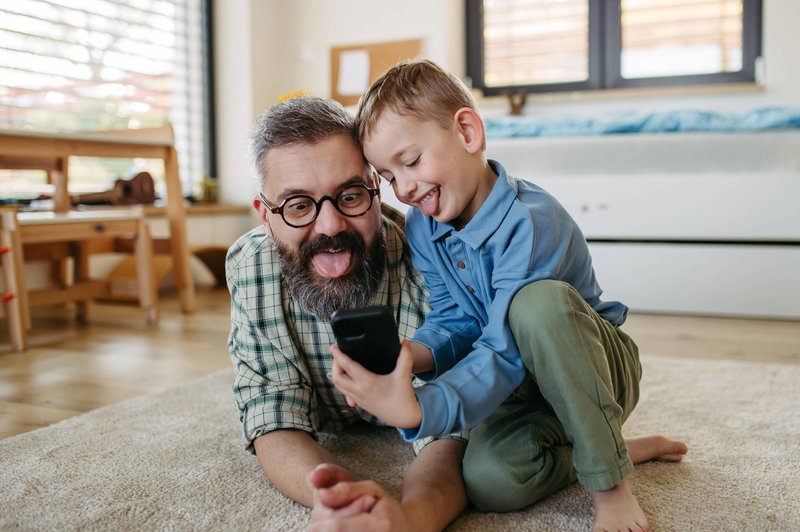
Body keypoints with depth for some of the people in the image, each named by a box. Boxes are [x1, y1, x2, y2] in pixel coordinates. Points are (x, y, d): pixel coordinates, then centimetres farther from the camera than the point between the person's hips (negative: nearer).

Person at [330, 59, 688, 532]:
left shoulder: (530, 223, -28)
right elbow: (455, 324, -5)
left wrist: (418, 409, -49)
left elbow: (505, 353, -34)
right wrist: (411, 353, -29)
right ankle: (629, 450, 1)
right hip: (526, 384, 6)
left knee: (539, 301, -38)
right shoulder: (421, 229, -4)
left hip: (601, 368, -5)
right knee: (489, 480, -26)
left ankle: (610, 480, -21)